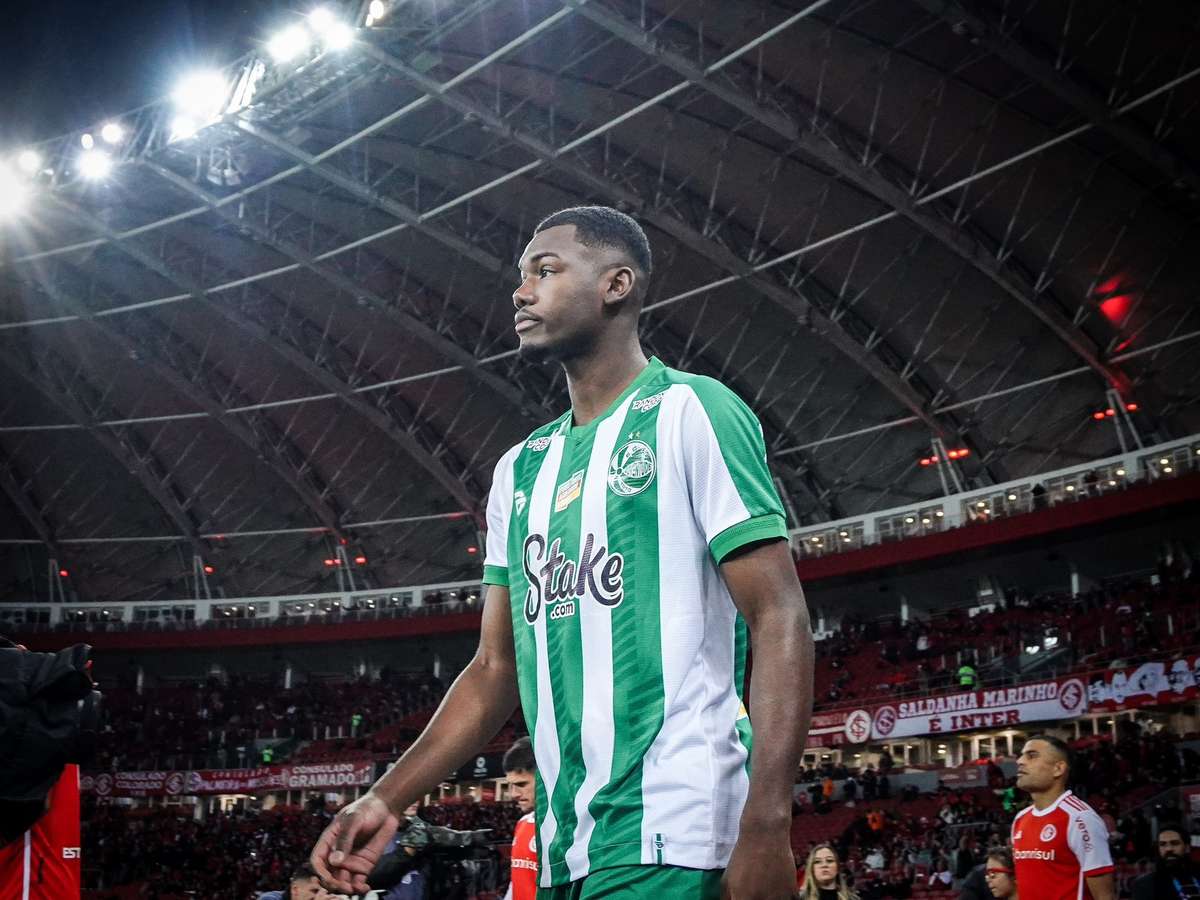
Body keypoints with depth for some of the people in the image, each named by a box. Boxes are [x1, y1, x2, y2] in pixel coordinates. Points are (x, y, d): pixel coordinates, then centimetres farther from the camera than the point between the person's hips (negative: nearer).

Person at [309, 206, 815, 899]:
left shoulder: (691, 413, -4)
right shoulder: (520, 469, 17)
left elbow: (780, 620, -11)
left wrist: (766, 827, -20)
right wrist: (388, 800, 8)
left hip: (666, 836, -7)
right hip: (561, 842, 7)